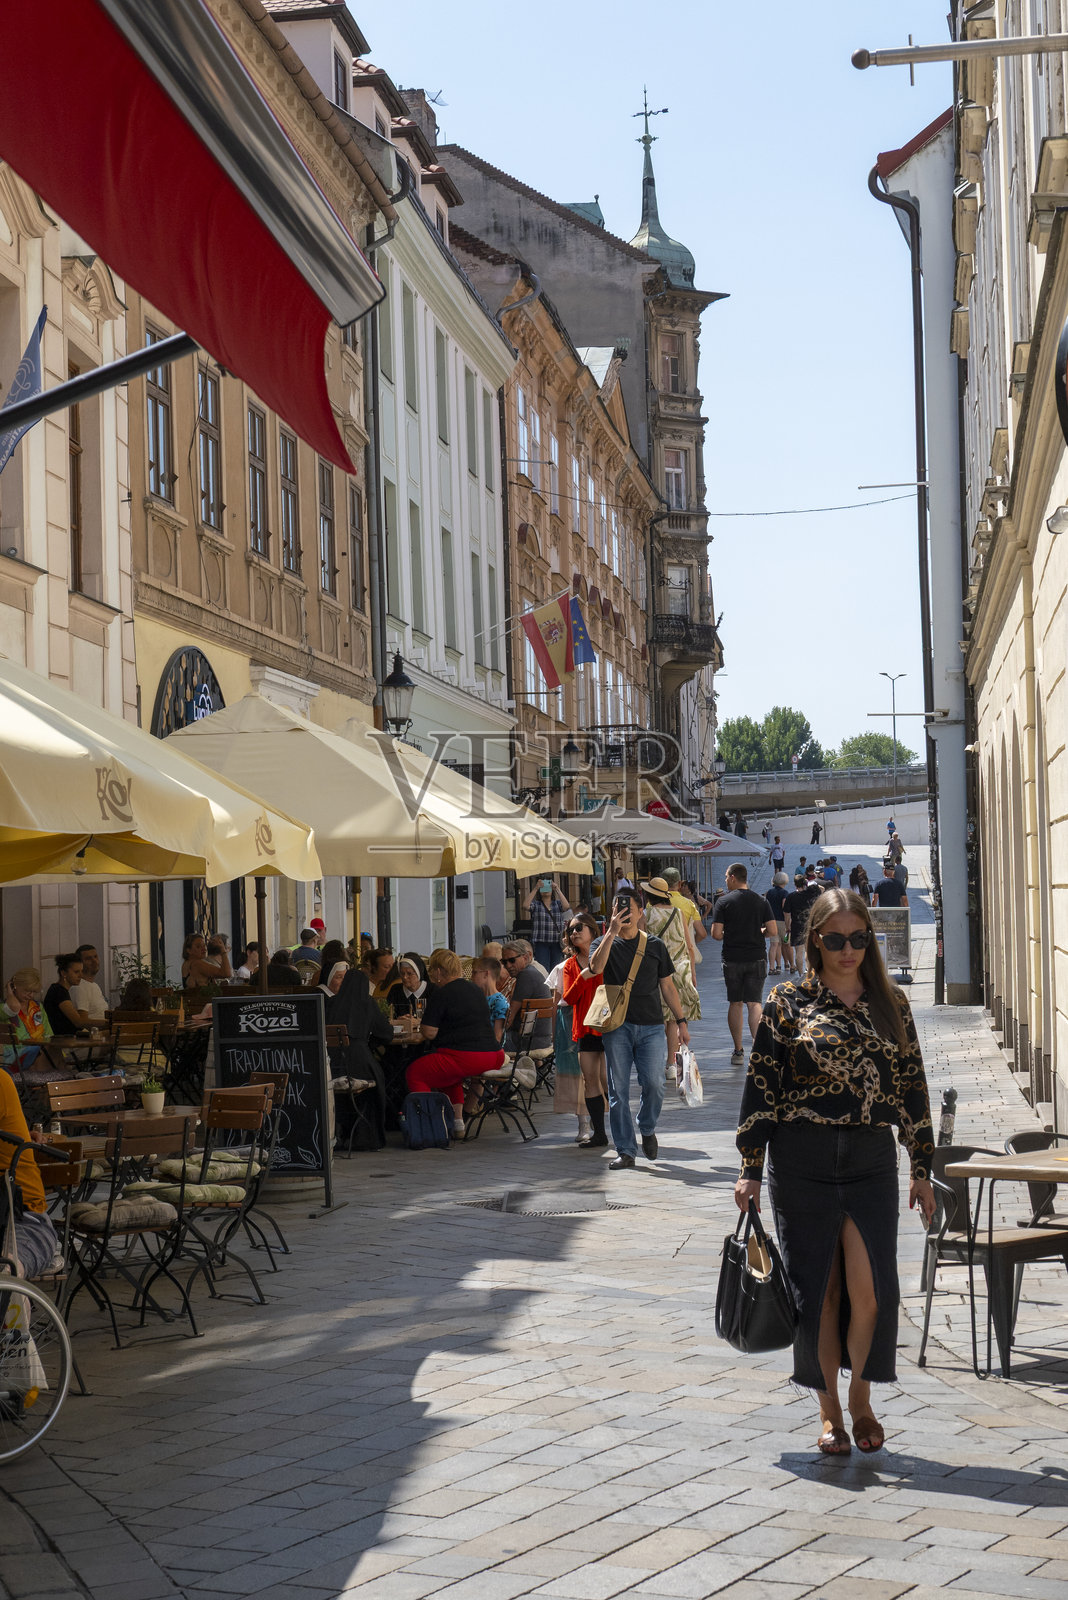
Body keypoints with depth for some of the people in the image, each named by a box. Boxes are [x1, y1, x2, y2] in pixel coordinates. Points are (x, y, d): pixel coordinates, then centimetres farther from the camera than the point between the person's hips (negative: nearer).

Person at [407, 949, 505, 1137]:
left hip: (464, 1058, -8)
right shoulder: (476, 989, 17)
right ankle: (457, 1121, 25)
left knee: (414, 1072, 8)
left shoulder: (441, 994, -8)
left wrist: (421, 1025, 13)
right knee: (452, 1072, 36)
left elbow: (429, 1033, -9)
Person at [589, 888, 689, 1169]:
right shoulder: (608, 944, 8)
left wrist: (681, 1021, 10)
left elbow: (667, 986, 14)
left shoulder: (655, 946, 11)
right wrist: (612, 932, -21)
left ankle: (647, 1129, 16)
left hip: (650, 1025, 0)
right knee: (618, 1090, -1)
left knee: (653, 1083, -12)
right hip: (617, 1025, 0)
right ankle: (626, 1151, 7)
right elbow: (596, 967, -15)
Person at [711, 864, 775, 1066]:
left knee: (735, 1003, 10)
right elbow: (772, 930, -4)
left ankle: (738, 1051, 13)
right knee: (754, 1003, 1)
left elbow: (716, 934, -11)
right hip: (756, 957, 1)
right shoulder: (760, 900, 1)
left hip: (732, 959, -1)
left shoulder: (724, 901, -6)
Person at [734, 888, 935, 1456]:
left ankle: (862, 1399, 15)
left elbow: (912, 1086, 13)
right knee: (818, 1288, 3)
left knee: (869, 1287, -7)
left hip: (872, 1160, 2)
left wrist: (922, 1169, 12)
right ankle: (830, 1410, 18)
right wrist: (751, 1169, -2)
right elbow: (761, 1085, 1)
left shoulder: (891, 1004, 10)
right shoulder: (788, 1002, 1)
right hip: (802, 1161, -1)